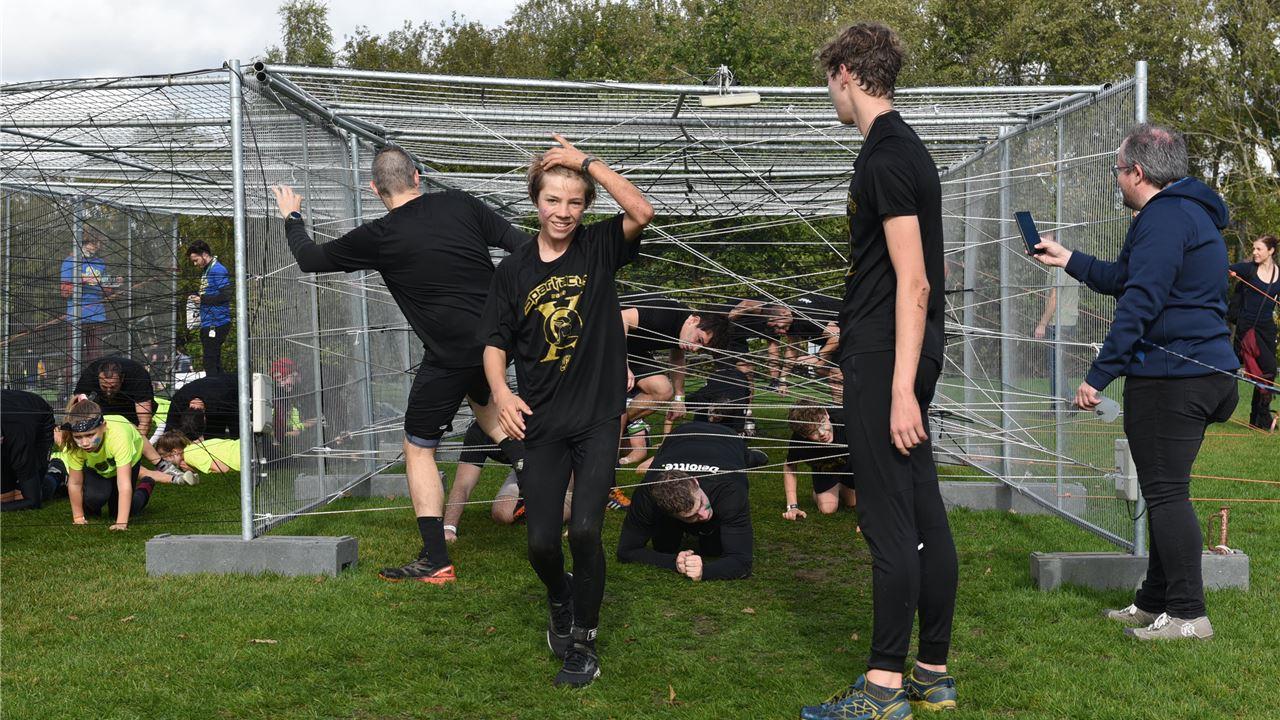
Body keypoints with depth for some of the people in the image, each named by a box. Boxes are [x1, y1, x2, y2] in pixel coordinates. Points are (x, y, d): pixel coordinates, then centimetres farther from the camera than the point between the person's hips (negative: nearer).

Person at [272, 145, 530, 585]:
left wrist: (292, 217, 23)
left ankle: (435, 561, 7)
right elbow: (520, 244, 3)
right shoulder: (460, 204, 1)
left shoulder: (379, 237, -9)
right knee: (481, 398, 37)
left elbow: (309, 259, 4)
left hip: (451, 354, -5)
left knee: (418, 448, 9)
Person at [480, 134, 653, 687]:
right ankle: (560, 600, 34)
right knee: (541, 542, -1)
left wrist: (588, 161, -15)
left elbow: (642, 212, -18)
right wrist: (500, 391, -11)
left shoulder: (599, 247, 0)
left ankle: (584, 638, 7)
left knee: (584, 529, -14)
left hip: (597, 418, -2)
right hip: (542, 422, 2)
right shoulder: (514, 270, 5)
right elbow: (495, 343, 7)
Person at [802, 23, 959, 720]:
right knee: (924, 514, 11)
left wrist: (900, 387, -22)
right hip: (900, 359, 10)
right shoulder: (902, 148, 18)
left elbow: (912, 282, -19)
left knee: (890, 520, -5)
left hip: (885, 358, -10)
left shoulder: (887, 157, -13)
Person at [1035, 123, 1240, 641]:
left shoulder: (1164, 217, -15)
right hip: (1206, 371, 11)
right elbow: (1125, 279, 29)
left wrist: (1098, 376, -23)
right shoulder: (1190, 212, 20)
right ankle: (1156, 602, 25)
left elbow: (1139, 303, -23)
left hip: (1170, 379, -11)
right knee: (1165, 491, 16)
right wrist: (1068, 260, 34)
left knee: (1165, 492, -5)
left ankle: (1188, 614, -1)